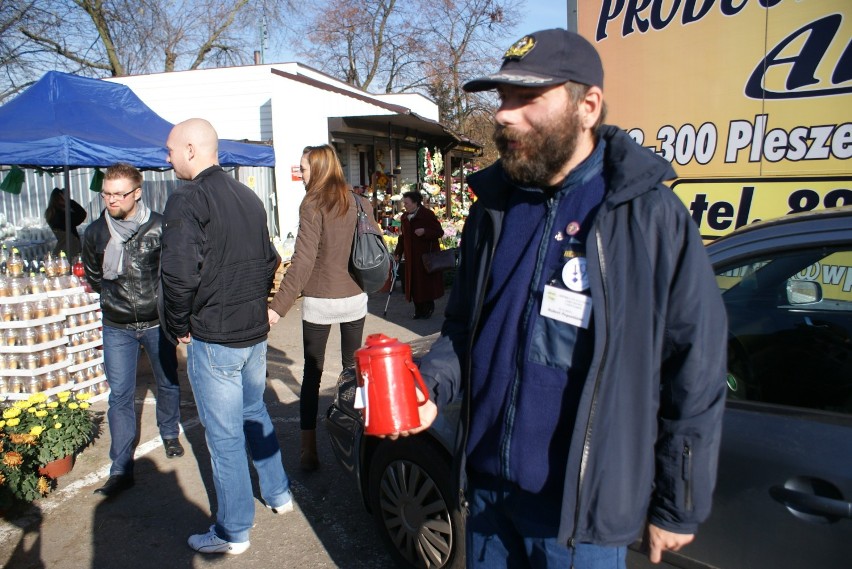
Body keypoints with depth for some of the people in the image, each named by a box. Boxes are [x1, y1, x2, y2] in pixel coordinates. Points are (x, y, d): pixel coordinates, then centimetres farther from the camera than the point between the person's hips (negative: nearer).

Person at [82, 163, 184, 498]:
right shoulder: (95, 233, -4)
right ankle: (121, 469, 8)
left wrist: (159, 298, -2)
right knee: (120, 396, 0)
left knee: (168, 384, 15)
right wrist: (117, 297, 13)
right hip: (117, 328, 1)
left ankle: (170, 434, 41)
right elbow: (93, 277, 14)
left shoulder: (160, 228, -13)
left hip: (157, 323, -1)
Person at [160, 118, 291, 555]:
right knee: (254, 413, 24)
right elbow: (269, 261, 15)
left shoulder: (187, 200, -15)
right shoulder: (248, 197, 9)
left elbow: (180, 273, -25)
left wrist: (179, 326, -10)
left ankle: (233, 532, 21)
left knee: (224, 435, 5)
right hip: (255, 331, 8)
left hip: (213, 338, -8)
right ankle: (278, 494, 39)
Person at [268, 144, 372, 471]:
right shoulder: (360, 203, 4)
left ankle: (309, 451, 10)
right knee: (352, 369, 16)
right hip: (355, 299, 5)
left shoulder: (313, 205, -11)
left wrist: (278, 306, -17)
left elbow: (303, 261, -18)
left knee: (312, 373, 6)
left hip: (319, 301, -4)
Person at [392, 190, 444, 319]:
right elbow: (402, 236, 17)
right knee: (414, 282, 5)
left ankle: (429, 308, 15)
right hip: (411, 256, 6)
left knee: (426, 281, 0)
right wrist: (398, 253, 11)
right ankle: (418, 309, 14)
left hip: (427, 255, -6)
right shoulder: (405, 217, 11)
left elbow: (439, 232, -10)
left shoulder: (427, 214, -8)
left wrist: (425, 231, -25)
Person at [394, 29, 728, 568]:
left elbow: (695, 375, -11)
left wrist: (679, 509, -4)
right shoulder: (492, 211, 1)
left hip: (583, 512, -4)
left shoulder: (652, 217, -16)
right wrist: (429, 388, -9)